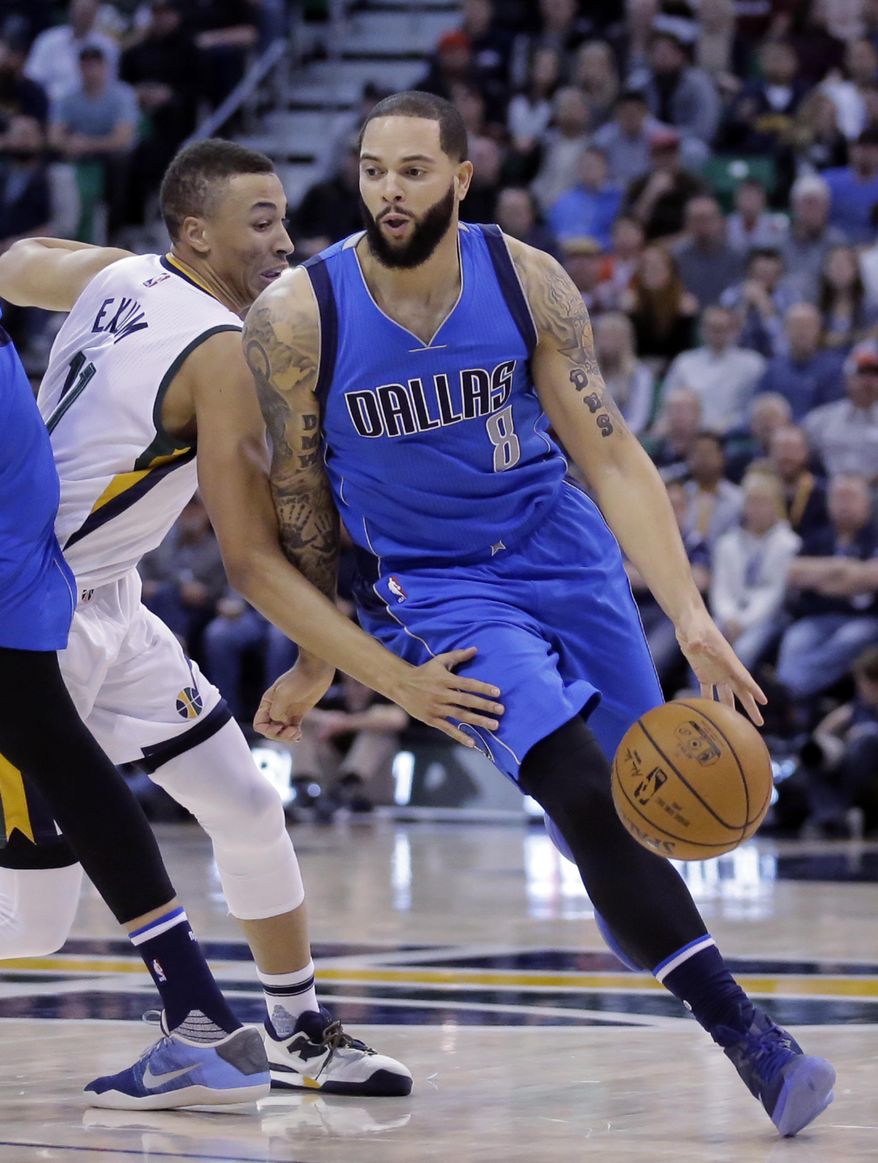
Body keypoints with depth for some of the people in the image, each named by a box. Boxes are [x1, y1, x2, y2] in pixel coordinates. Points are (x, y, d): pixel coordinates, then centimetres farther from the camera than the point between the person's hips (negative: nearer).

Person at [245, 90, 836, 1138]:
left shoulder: (528, 283, -13)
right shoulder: (296, 317, -18)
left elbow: (611, 457, -11)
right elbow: (297, 498, -5)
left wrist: (689, 616, -20)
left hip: (561, 550, 3)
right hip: (428, 585, -3)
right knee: (587, 798, -21)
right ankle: (745, 1035, -19)